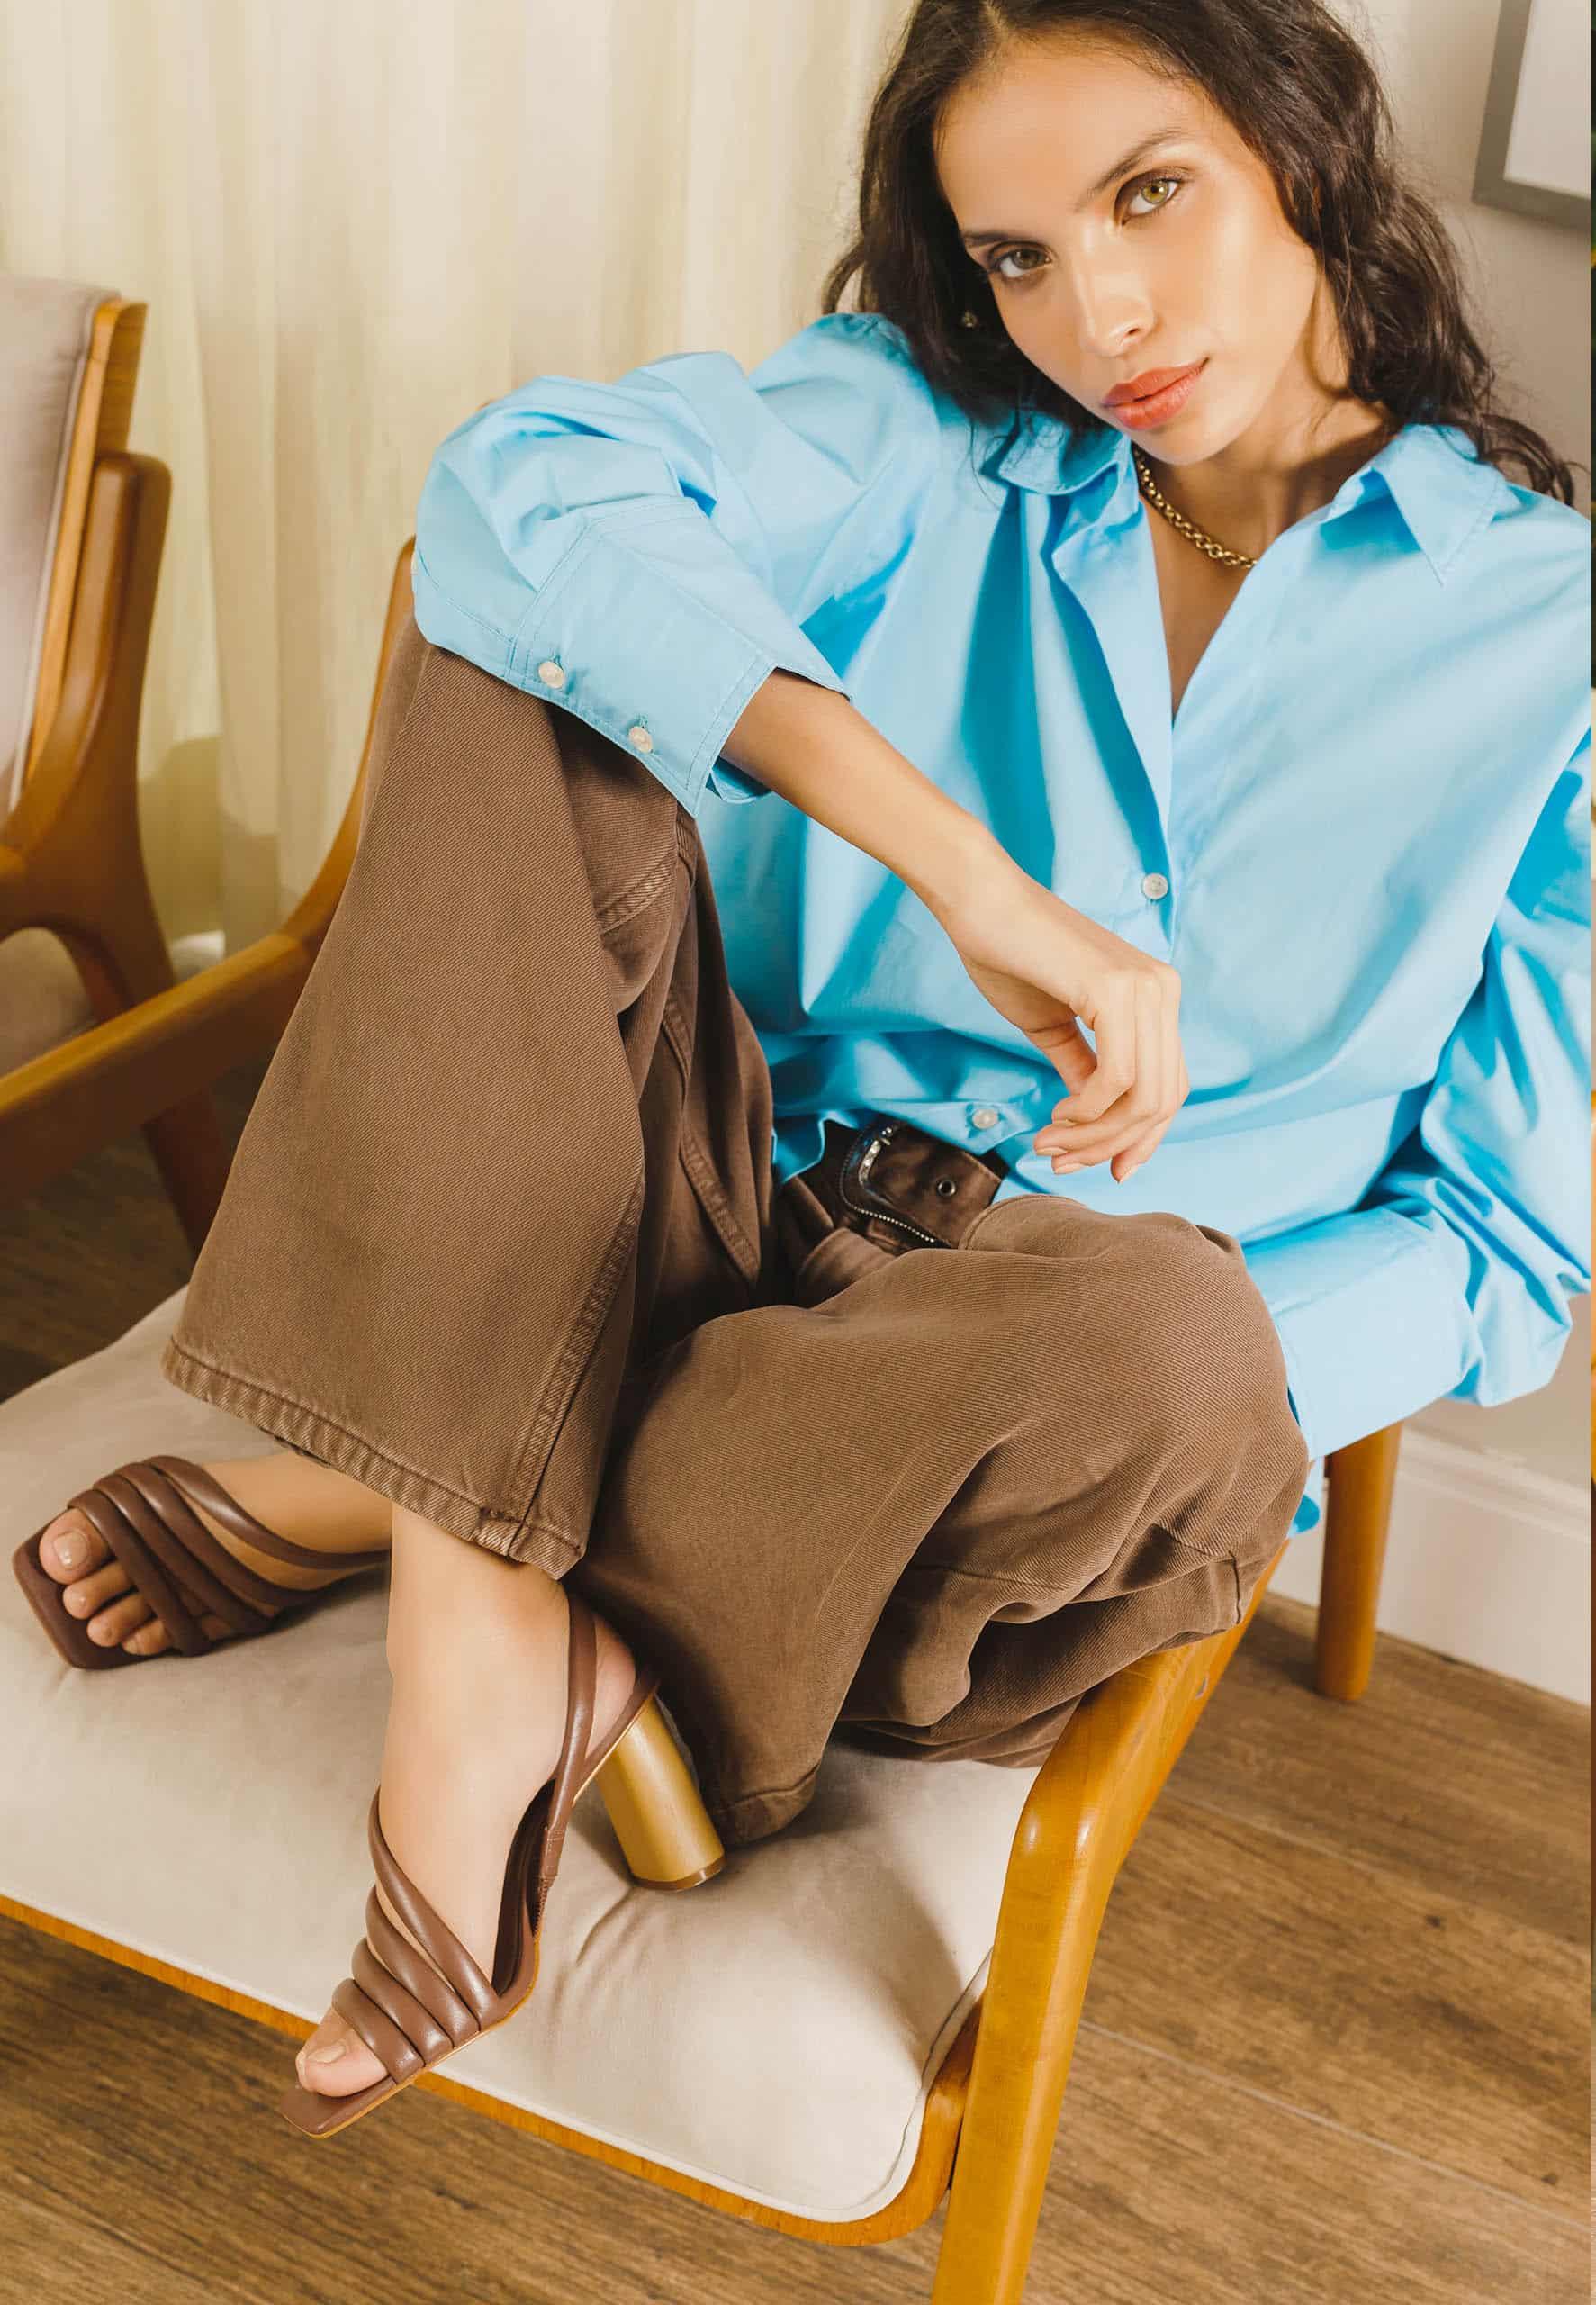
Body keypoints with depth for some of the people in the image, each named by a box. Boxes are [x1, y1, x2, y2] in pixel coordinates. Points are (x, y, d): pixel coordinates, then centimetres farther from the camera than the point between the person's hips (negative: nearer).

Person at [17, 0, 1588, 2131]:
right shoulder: (927, 441, 3)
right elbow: (513, 488, -19)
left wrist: (1156, 1389, -19)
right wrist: (976, 876, -28)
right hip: (747, 1228, 2)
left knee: (1151, 1330, -39)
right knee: (522, 658, -18)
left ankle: (384, 1502, -14)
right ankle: (481, 1627, -29)